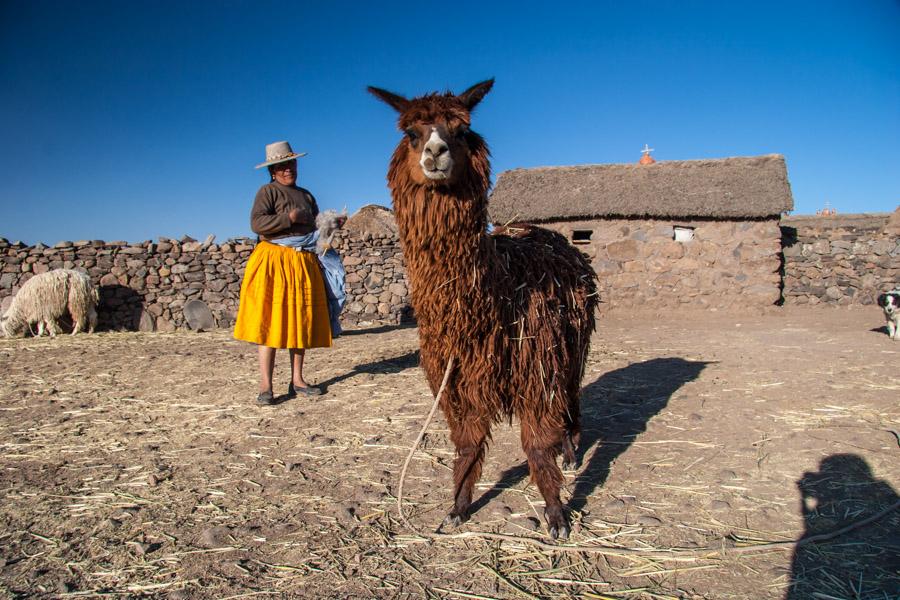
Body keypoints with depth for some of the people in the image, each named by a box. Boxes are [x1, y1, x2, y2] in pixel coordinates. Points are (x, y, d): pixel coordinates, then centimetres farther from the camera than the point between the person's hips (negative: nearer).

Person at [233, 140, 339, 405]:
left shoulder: (306, 195, 20)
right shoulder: (267, 191, 1)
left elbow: (316, 226, 26)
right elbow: (257, 223, -14)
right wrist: (289, 218, -15)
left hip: (304, 262, 6)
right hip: (274, 261, -6)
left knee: (301, 321, 7)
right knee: (270, 322, -8)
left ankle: (297, 380, 15)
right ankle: (265, 386, -8)